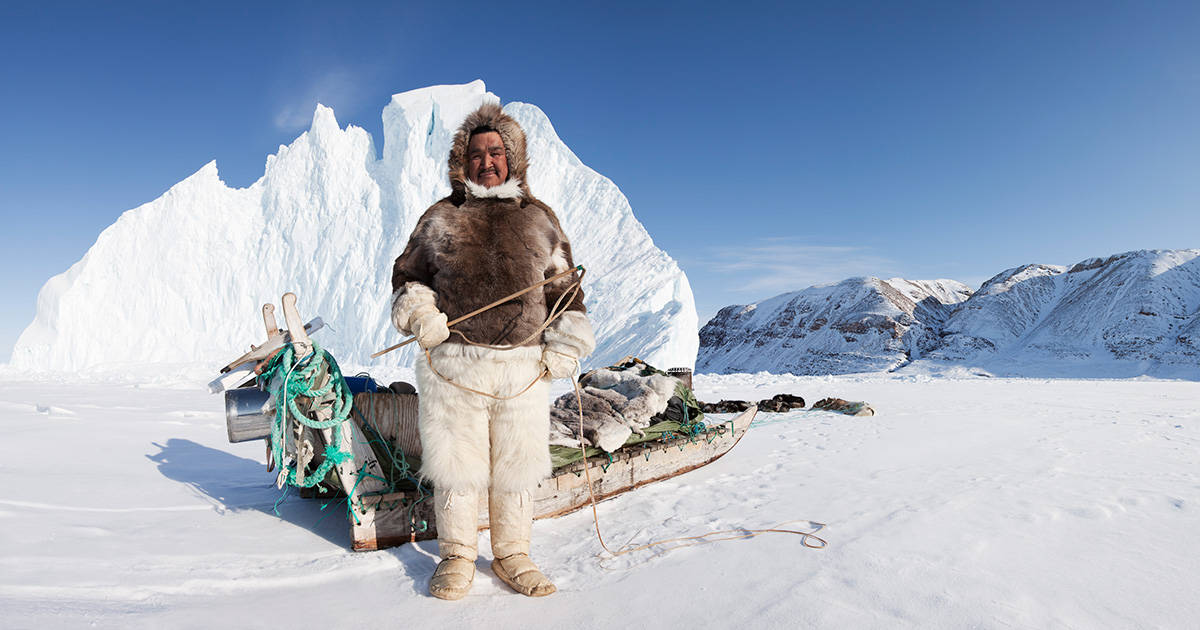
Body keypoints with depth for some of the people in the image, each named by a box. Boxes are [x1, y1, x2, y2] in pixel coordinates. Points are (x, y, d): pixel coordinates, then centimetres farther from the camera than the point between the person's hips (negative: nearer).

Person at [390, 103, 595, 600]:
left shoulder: (539, 218, 13)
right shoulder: (440, 218, 11)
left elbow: (566, 287, 17)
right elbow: (407, 274, 18)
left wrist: (566, 346, 7)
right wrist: (419, 312, -2)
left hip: (524, 368, 1)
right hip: (452, 364, -1)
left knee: (517, 465, 9)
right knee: (455, 463, 6)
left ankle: (512, 555, 27)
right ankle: (457, 555, 25)